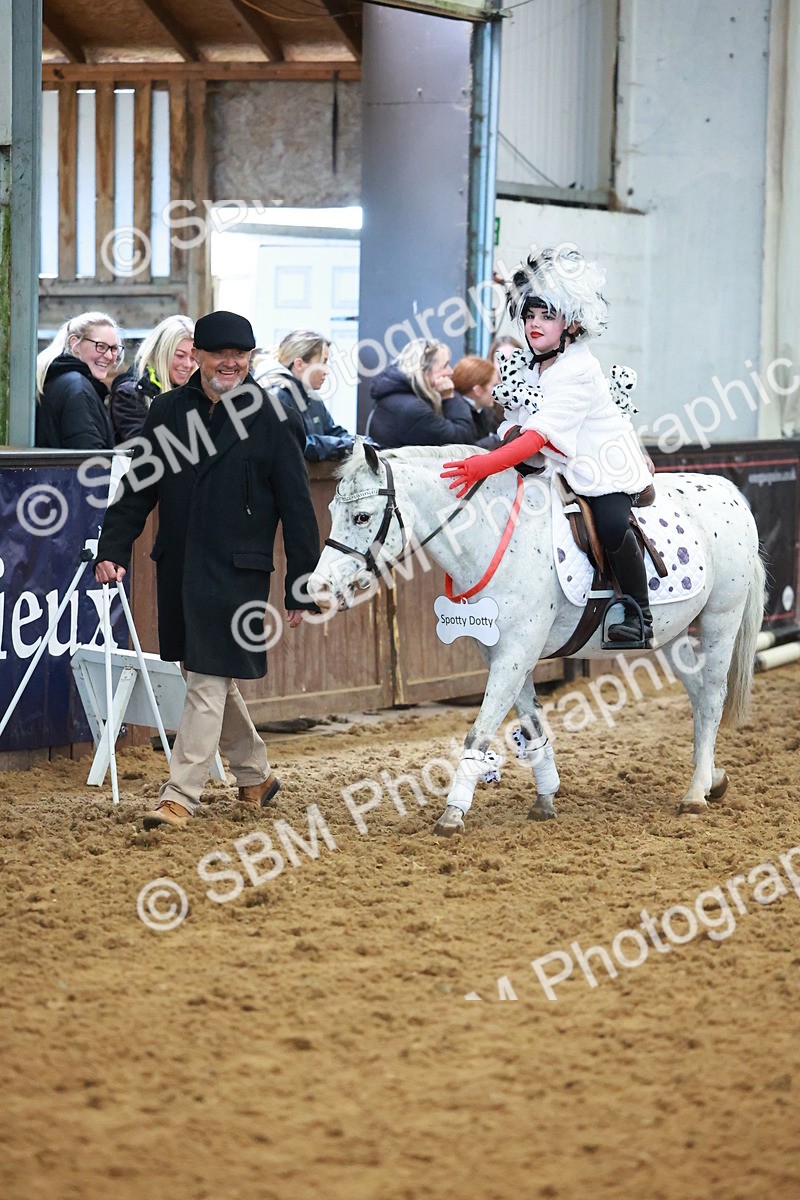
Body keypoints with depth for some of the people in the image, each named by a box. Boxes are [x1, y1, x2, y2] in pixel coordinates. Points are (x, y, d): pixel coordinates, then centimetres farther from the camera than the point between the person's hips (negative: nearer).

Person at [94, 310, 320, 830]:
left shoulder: (273, 421, -6)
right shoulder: (169, 410, 6)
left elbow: (297, 509, -4)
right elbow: (137, 489, 10)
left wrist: (303, 587, -6)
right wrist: (113, 549, -1)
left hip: (236, 571, -5)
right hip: (178, 567, 5)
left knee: (209, 680, -6)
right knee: (212, 677, 16)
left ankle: (181, 797, -4)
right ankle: (256, 774, 33)